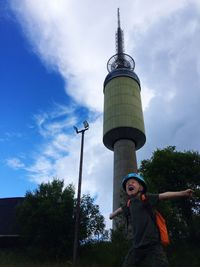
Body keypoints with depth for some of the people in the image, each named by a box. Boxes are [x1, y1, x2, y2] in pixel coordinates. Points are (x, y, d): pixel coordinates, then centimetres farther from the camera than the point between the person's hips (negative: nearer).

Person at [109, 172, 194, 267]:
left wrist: (183, 193, -27)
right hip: (137, 246, 6)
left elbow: (164, 196, -16)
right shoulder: (130, 204, 13)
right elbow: (121, 209, 33)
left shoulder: (145, 198, -5)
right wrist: (112, 214, 54)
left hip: (152, 245, -6)